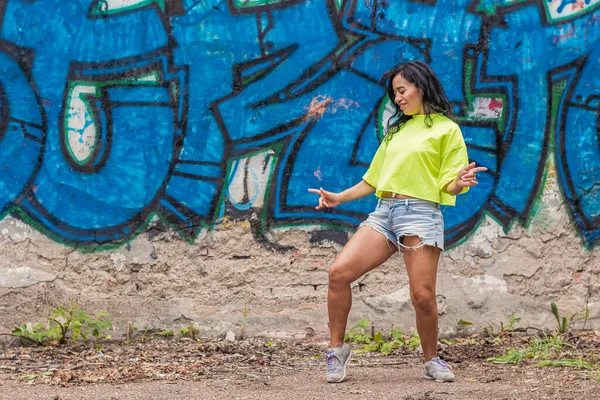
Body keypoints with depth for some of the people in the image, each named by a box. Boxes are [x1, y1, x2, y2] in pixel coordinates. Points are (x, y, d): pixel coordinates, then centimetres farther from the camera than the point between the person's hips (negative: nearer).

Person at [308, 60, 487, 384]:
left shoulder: (446, 129, 5)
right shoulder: (396, 129, 22)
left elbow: (448, 186, 0)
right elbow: (374, 178, 25)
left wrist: (460, 182, -23)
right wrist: (339, 198, 16)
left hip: (420, 213, -5)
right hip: (383, 212, 5)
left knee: (422, 296, -12)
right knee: (339, 272, -12)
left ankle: (432, 360, 12)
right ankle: (336, 349, 0)